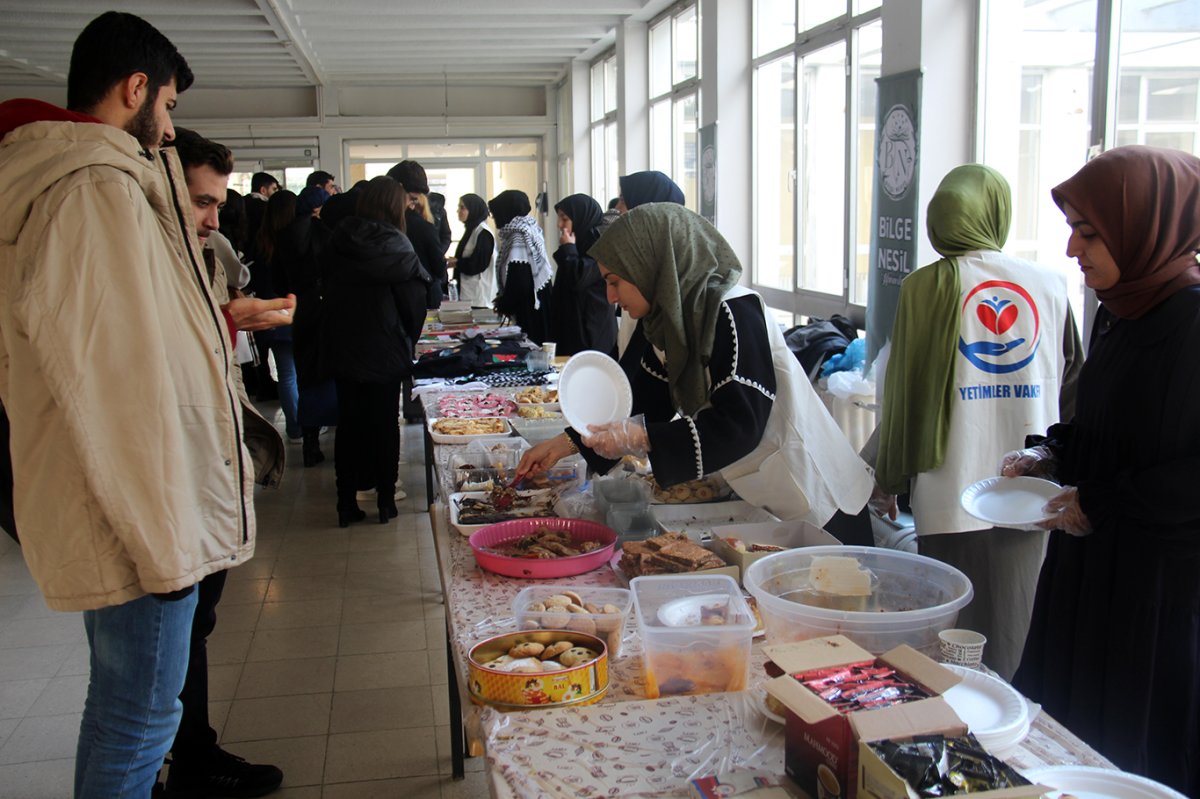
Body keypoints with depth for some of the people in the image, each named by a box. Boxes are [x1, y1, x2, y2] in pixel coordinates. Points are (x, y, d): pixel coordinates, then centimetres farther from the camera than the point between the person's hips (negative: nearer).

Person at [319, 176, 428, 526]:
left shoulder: (338, 242, 0)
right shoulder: (394, 244, -12)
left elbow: (326, 284, 7)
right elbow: (415, 300, -10)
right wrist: (408, 340, 6)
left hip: (340, 348, 4)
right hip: (383, 350, -4)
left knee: (349, 423, 11)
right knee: (385, 424, 9)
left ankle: (347, 503, 14)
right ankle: (385, 500, 15)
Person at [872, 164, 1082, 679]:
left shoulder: (925, 288, -7)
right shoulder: (1050, 286, 2)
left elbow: (905, 395, -4)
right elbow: (1072, 390, 10)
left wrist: (890, 482, 7)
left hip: (952, 496, -3)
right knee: (1012, 648, 14)